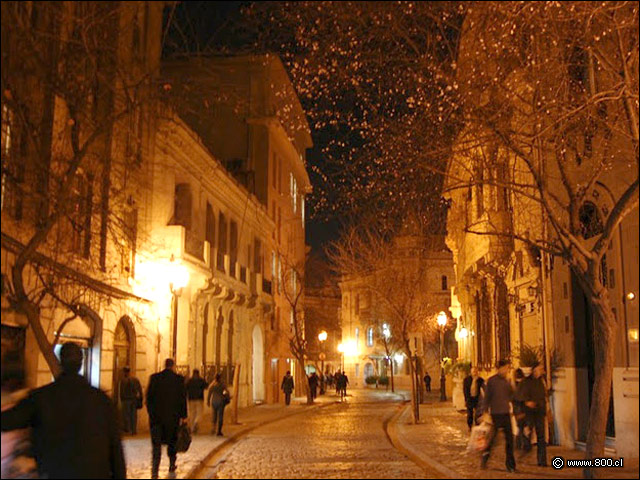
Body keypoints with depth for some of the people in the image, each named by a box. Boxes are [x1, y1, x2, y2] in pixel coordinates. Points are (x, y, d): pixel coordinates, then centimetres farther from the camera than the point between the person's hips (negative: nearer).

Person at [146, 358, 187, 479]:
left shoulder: (154, 378, -2)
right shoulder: (179, 379, -6)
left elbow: (149, 396, 2)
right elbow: (183, 398, -4)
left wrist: (151, 413, 13)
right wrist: (184, 416, 4)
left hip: (156, 416, 0)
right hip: (173, 416, 0)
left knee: (156, 443, 1)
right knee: (172, 441, 18)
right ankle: (172, 467, 30)